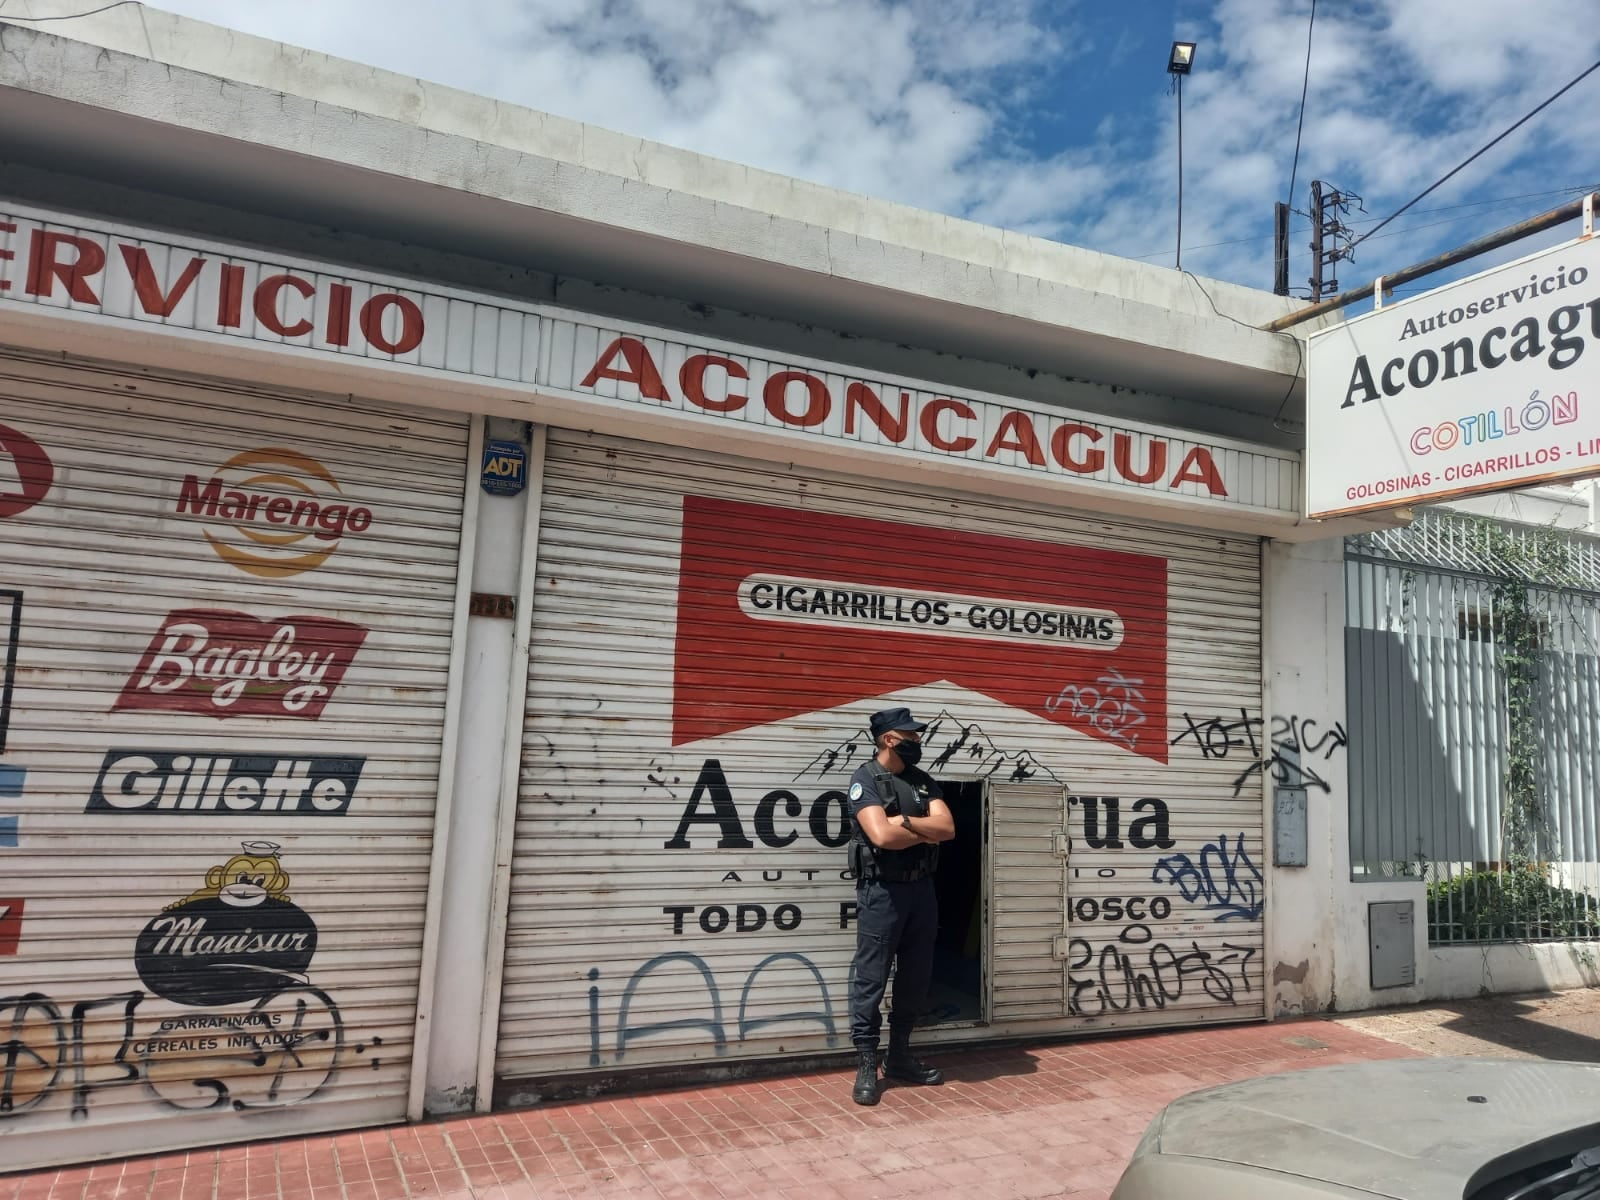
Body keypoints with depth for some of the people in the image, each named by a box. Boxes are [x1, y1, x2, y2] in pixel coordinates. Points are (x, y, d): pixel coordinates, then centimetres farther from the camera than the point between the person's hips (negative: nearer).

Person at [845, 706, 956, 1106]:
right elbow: (881, 836, -23)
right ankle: (866, 1067, 7)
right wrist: (925, 833, -8)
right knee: (870, 979, -1)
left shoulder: (923, 781, 10)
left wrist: (905, 822, -15)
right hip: (882, 890, -7)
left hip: (921, 888, 7)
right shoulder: (865, 779, -11)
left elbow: (948, 827, -2)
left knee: (915, 977, 13)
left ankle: (899, 1057, 26)